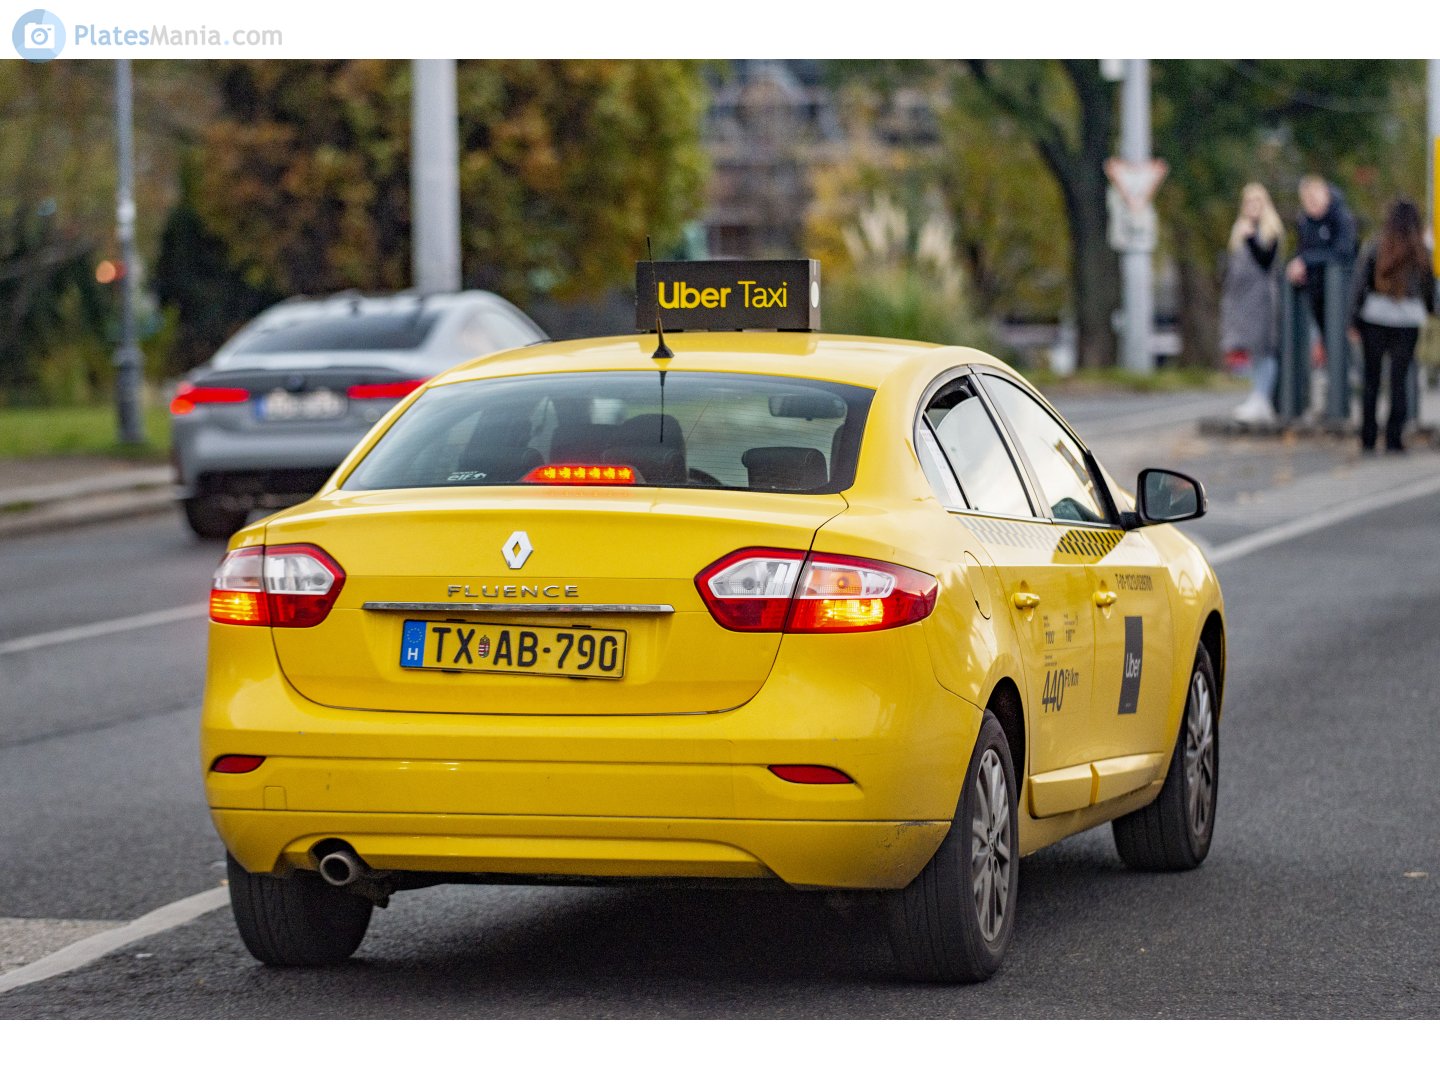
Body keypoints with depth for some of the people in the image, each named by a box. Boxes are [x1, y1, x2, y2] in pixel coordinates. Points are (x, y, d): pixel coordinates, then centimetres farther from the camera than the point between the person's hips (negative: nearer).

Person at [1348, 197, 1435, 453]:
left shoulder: (1374, 249, -4)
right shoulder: (1421, 253, -1)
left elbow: (1359, 285, -3)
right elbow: (1429, 288, 8)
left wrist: (1354, 318, 3)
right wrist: (1429, 311, 25)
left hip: (1375, 319, 0)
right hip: (1408, 320, 0)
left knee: (1371, 380, 8)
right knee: (1399, 380, 5)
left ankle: (1368, 439, 7)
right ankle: (1393, 439, 0)